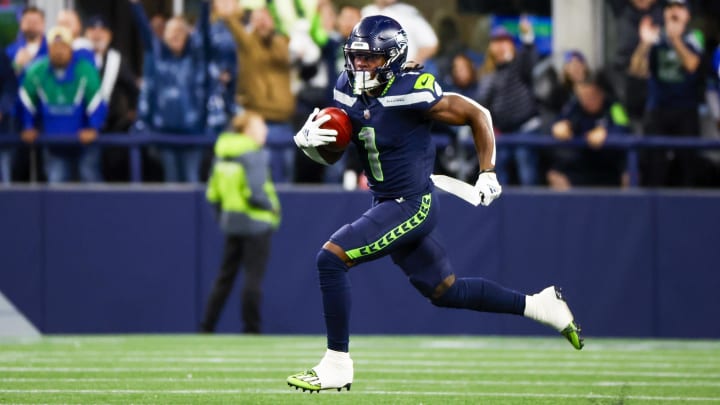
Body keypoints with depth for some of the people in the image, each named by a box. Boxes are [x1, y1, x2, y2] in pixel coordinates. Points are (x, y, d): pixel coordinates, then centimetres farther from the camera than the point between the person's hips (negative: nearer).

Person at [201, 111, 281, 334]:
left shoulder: (223, 153, 7)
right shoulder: (254, 155, -16)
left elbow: (213, 193, 9)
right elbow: (256, 193, -23)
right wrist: (272, 206, -6)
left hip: (230, 221, 7)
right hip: (255, 224, -7)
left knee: (225, 276, 14)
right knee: (253, 277, 0)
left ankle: (207, 327, 14)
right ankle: (251, 329, 2)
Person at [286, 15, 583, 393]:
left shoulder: (412, 92, -20)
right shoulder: (349, 91, 1)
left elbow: (477, 115, -10)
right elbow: (330, 156, 9)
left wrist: (487, 174, -10)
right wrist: (308, 140, -13)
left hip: (412, 205, -9)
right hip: (387, 203, 9)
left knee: (331, 258, -18)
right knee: (444, 291, 19)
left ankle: (337, 365, -12)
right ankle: (539, 305, 33)